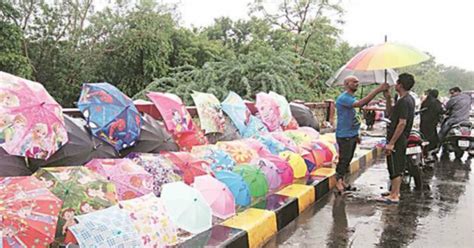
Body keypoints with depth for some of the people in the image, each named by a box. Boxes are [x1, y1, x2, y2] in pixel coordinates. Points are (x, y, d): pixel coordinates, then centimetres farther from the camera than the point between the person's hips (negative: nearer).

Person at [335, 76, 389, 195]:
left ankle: (341, 181, 24)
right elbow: (360, 103, -35)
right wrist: (377, 90, -37)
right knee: (344, 160, -3)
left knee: (347, 160, 14)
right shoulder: (343, 98, -19)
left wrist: (356, 134, 21)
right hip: (344, 136, -10)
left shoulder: (351, 98, 14)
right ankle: (339, 182, 8)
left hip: (352, 135, 10)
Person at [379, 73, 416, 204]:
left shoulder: (404, 101, -20)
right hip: (400, 139, 10)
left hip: (397, 140, -10)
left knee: (395, 168, -2)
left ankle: (394, 196, 7)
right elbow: (390, 114, 18)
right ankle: (395, 191, 30)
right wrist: (388, 99, 7)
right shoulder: (409, 99, 12)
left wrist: (391, 143, -23)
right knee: (397, 168, 18)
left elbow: (402, 123, -24)